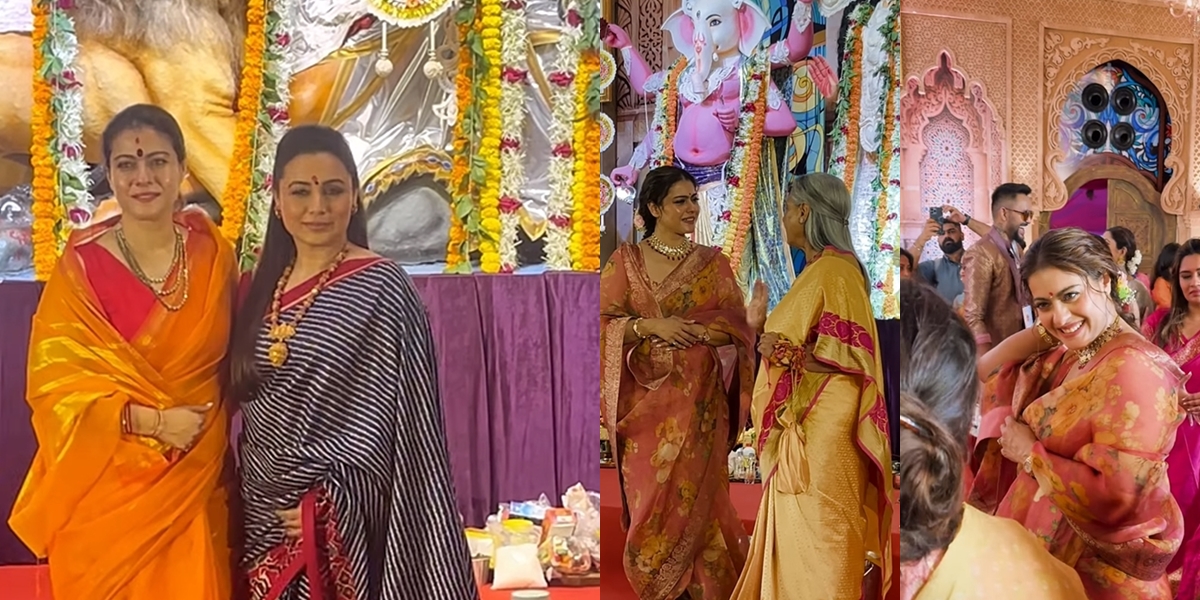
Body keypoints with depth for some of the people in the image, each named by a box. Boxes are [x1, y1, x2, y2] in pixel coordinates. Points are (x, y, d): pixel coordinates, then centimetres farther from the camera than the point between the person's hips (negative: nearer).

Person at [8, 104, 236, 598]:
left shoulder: (212, 251, 0)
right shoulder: (81, 266, -10)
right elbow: (54, 380, -10)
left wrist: (210, 427, -1)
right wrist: (151, 420, -19)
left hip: (196, 478, 2)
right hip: (109, 486, -2)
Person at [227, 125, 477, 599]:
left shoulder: (380, 288, -12)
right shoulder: (263, 286, 7)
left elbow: (389, 424, -15)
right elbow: (246, 403, 14)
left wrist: (329, 503, -18)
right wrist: (248, 498, 7)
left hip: (338, 522, -6)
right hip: (263, 516, 6)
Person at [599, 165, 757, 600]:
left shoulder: (713, 263, 6)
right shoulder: (625, 260, 4)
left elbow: (736, 328, 2)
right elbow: (604, 322, -1)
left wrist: (687, 331, -14)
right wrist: (650, 325, -16)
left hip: (698, 397, 0)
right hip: (645, 396, 0)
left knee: (691, 492, 0)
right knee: (648, 494, 4)